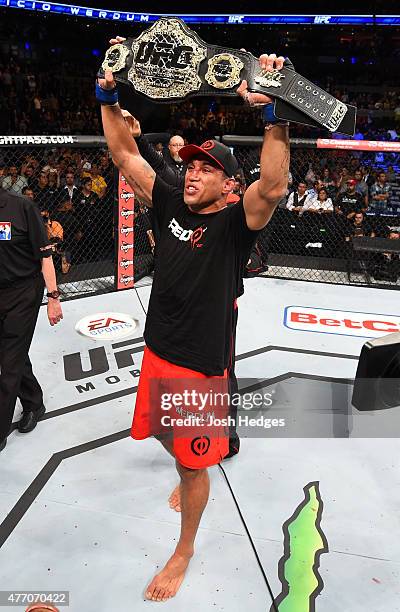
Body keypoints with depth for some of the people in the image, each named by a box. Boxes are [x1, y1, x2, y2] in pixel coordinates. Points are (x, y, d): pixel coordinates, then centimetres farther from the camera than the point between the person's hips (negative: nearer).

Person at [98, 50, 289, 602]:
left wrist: (274, 114, -43)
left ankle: (184, 554, 34)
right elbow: (125, 155, 5)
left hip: (201, 363, -6)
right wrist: (109, 97, -3)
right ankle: (189, 473, 61)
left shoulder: (234, 222, -14)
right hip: (158, 353, 6)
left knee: (194, 466, 9)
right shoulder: (172, 207, 2)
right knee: (163, 433, 27)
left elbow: (273, 189, -34)